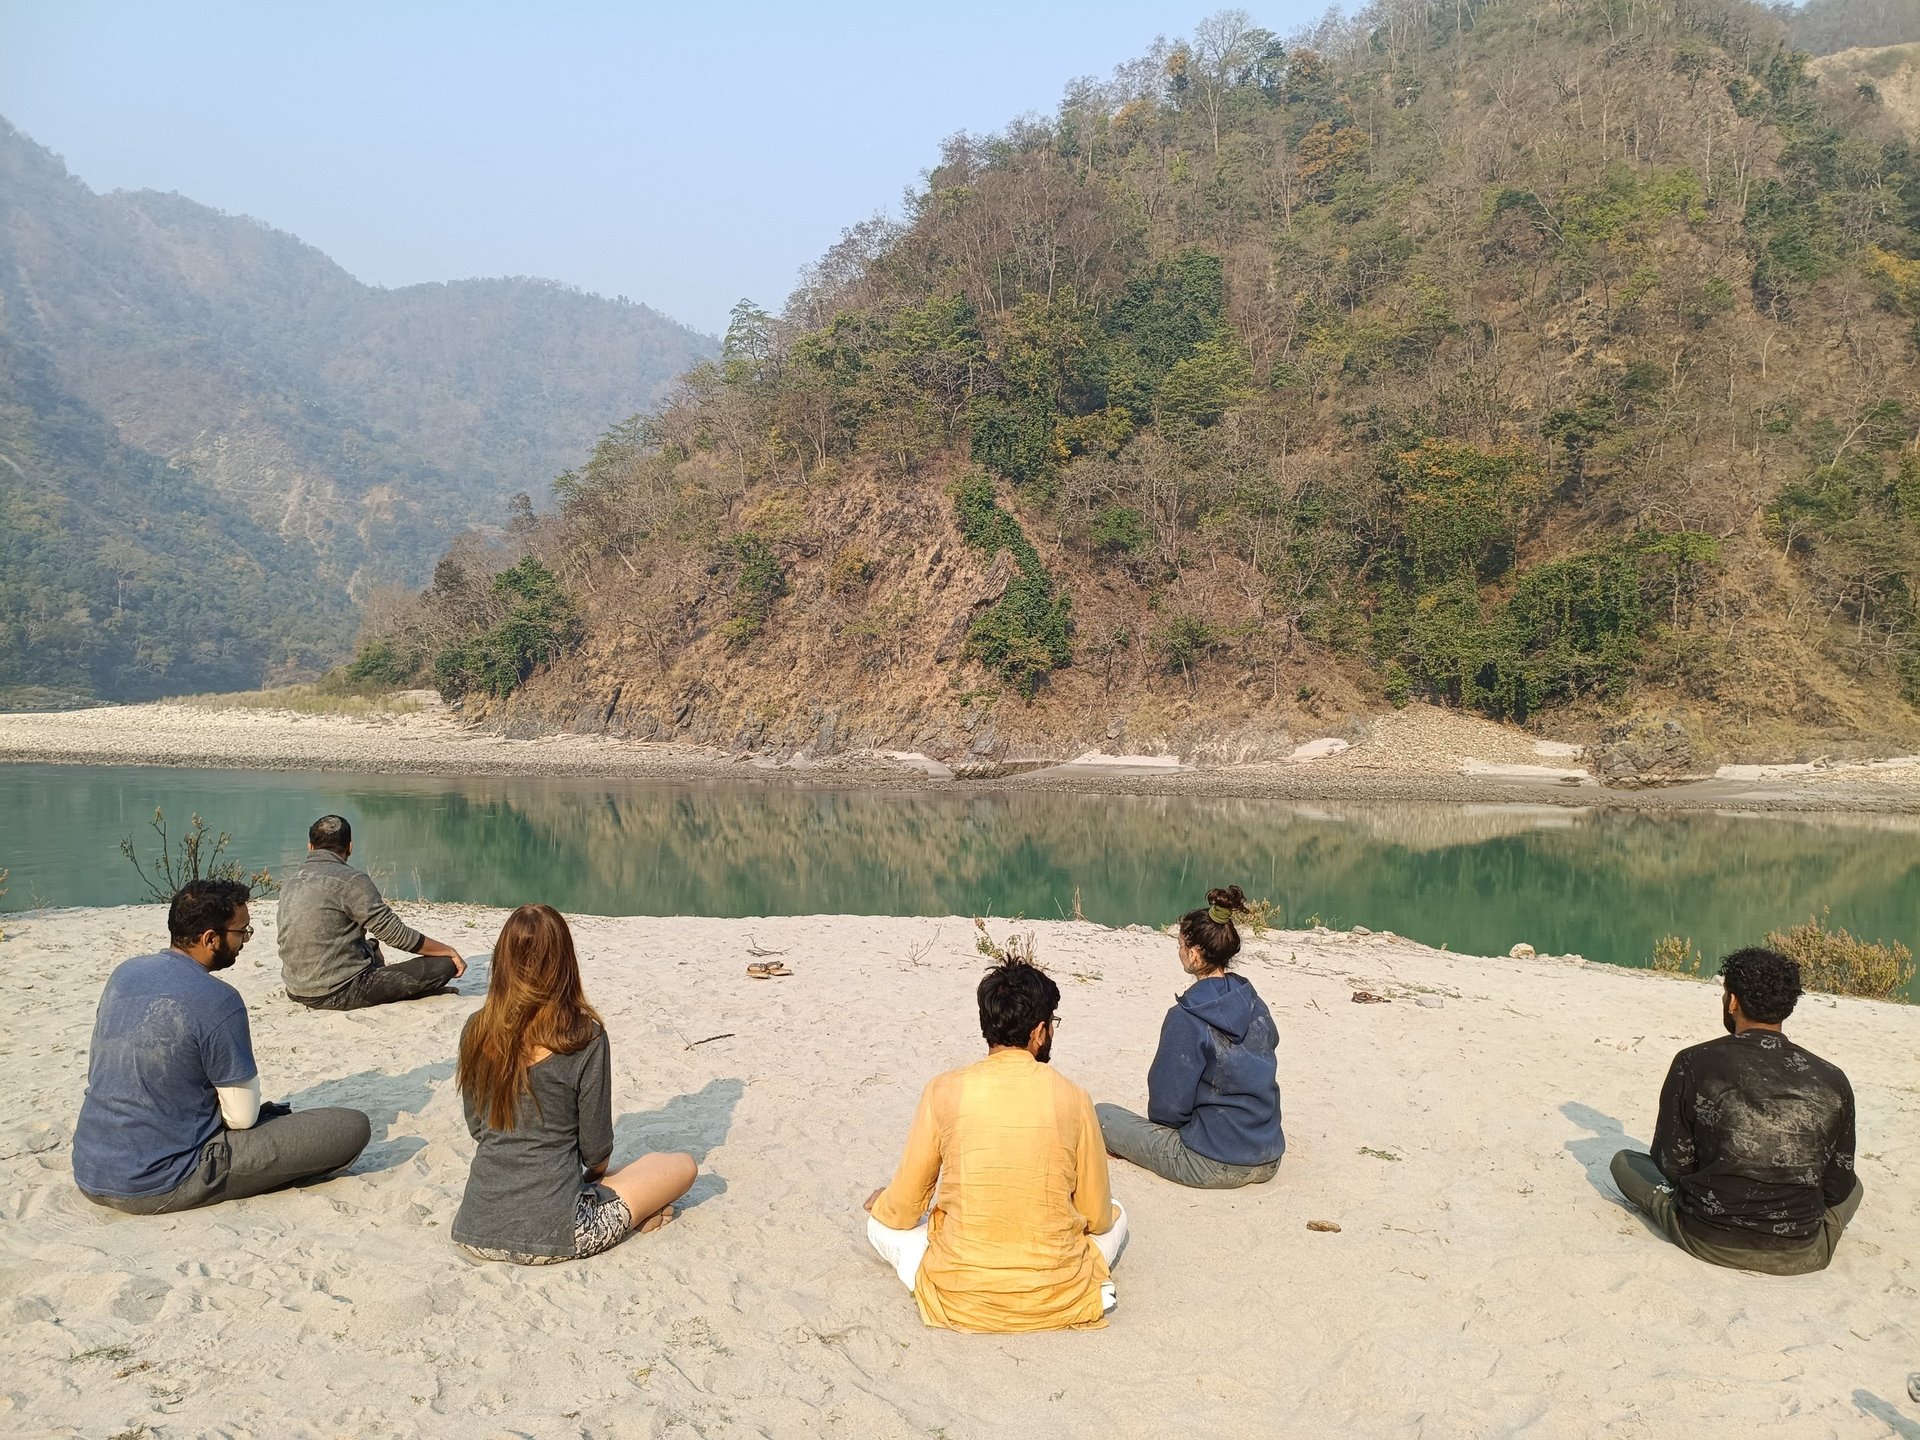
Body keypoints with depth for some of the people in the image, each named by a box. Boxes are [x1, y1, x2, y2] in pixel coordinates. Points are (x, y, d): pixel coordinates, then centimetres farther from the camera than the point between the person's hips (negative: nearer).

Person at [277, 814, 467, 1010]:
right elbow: (396, 934, -13)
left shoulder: (292, 881, 9)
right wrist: (448, 950, -1)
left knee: (370, 947, 37)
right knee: (444, 964, -9)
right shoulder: (351, 880, -14)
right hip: (341, 995, -9)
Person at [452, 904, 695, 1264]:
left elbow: (476, 1128, 12)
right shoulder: (585, 1036, -14)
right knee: (683, 1166, 15)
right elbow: (596, 1148, -5)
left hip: (476, 1233, 4)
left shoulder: (476, 1030, -1)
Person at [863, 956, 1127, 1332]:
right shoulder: (1071, 1097, -7)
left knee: (882, 1222, 24)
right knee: (1116, 1215, 29)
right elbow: (1097, 1218, 4)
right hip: (1057, 1301, 2)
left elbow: (902, 1211, 2)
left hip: (958, 1305, -2)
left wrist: (881, 1204, 26)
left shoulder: (944, 1091, -8)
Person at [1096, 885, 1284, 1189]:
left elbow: (1167, 1106, -17)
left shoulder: (1186, 1019, -20)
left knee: (1101, 1115, 5)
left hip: (1214, 1168, -7)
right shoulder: (1256, 1007, 0)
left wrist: (1160, 1121, 8)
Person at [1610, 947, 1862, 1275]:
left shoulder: (1694, 1064, -10)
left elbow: (1672, 1165, -3)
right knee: (1852, 1185, 33)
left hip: (1707, 1244, -3)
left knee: (1624, 1161, 22)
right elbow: (1837, 1188, 4)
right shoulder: (1833, 1081, -5)